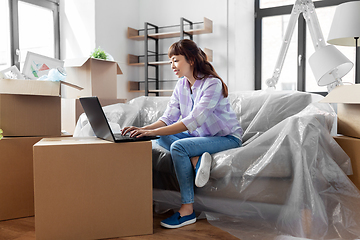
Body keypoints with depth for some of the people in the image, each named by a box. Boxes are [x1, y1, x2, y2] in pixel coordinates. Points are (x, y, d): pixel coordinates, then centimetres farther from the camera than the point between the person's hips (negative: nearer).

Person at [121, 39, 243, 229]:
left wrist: (152, 132, -38)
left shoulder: (212, 83, -21)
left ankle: (187, 211, -21)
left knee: (178, 146, -29)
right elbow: (168, 118, -1)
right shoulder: (181, 85, 3)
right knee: (162, 138, -13)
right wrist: (143, 129, -20)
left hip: (227, 138, -7)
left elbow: (194, 120, -32)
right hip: (200, 136, 7)